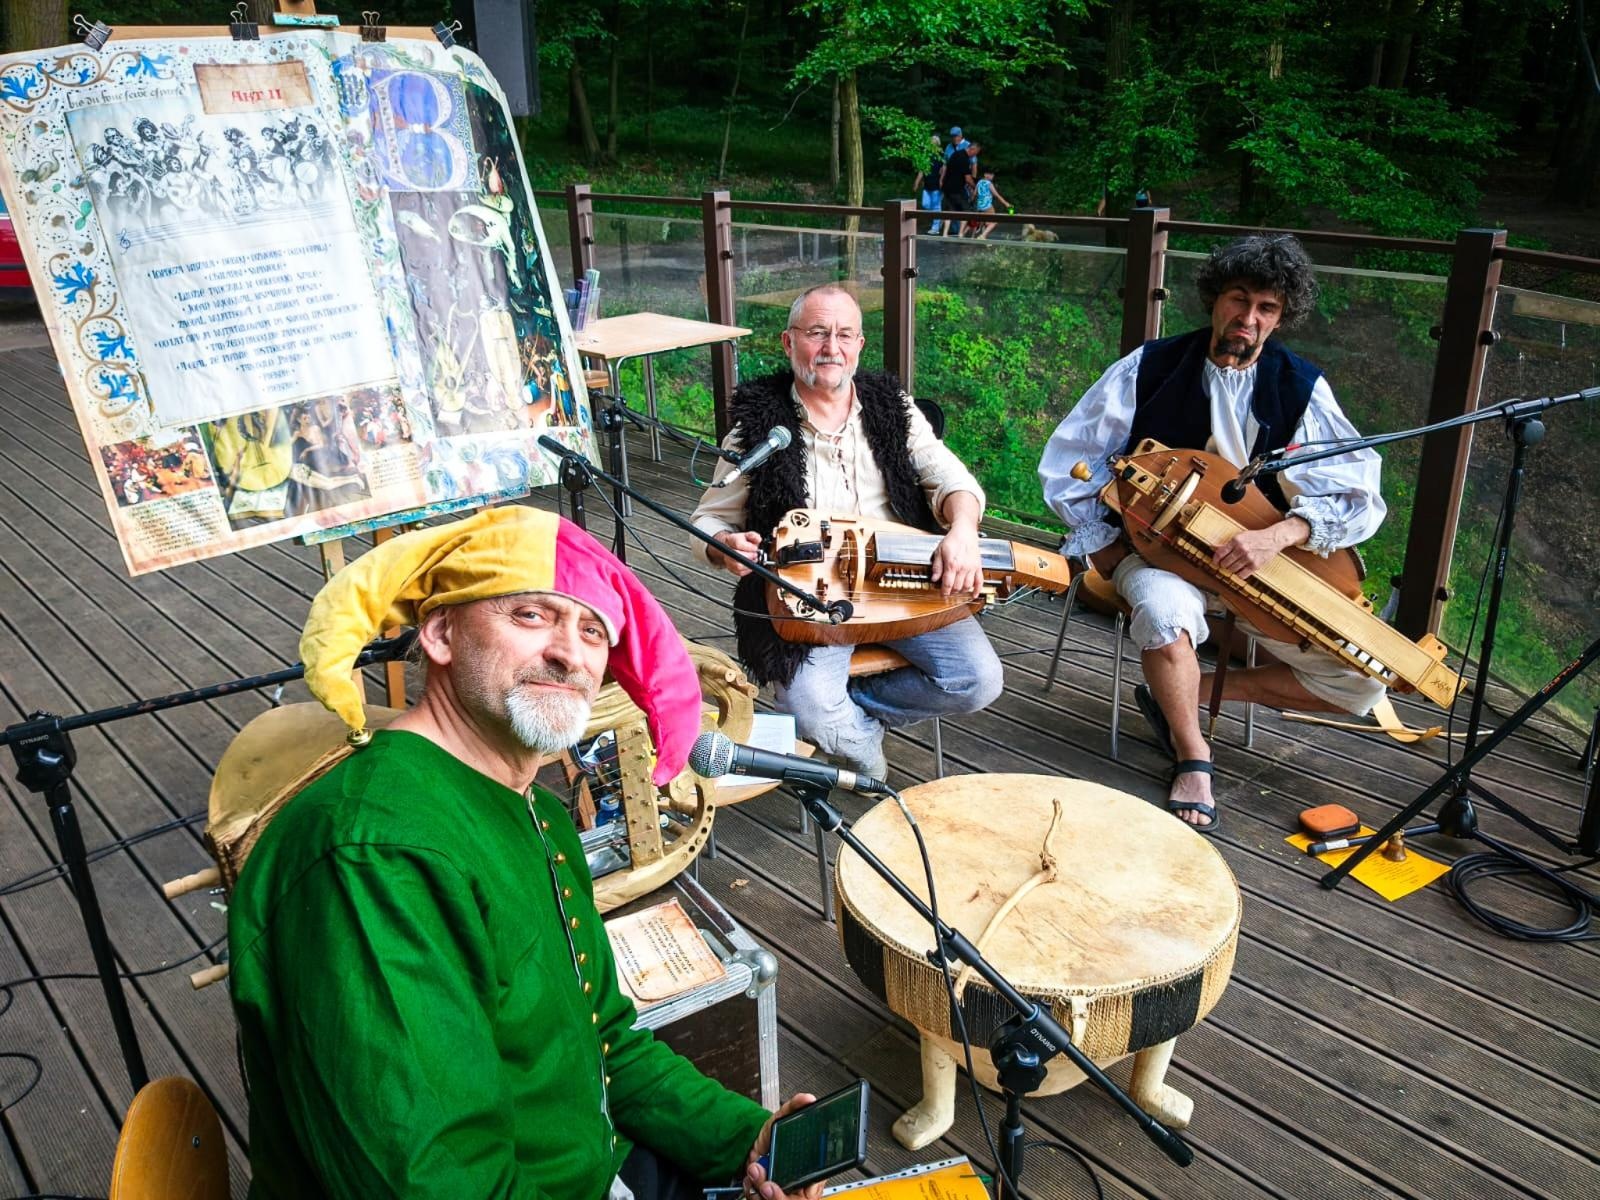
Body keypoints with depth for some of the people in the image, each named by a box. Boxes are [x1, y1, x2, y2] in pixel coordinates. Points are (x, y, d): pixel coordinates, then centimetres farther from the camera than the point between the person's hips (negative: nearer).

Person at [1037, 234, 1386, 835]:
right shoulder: (1151, 368, -6)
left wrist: (1279, 534, -25)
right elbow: (1068, 460, -1)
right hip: (1157, 549, -3)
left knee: (1360, 684, -9)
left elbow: (1359, 496, -8)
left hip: (1264, 564, 3)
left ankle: (1183, 691, 2)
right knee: (1166, 608, -39)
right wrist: (1106, 547, -7)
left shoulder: (1301, 388, -2)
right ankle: (1192, 758, -15)